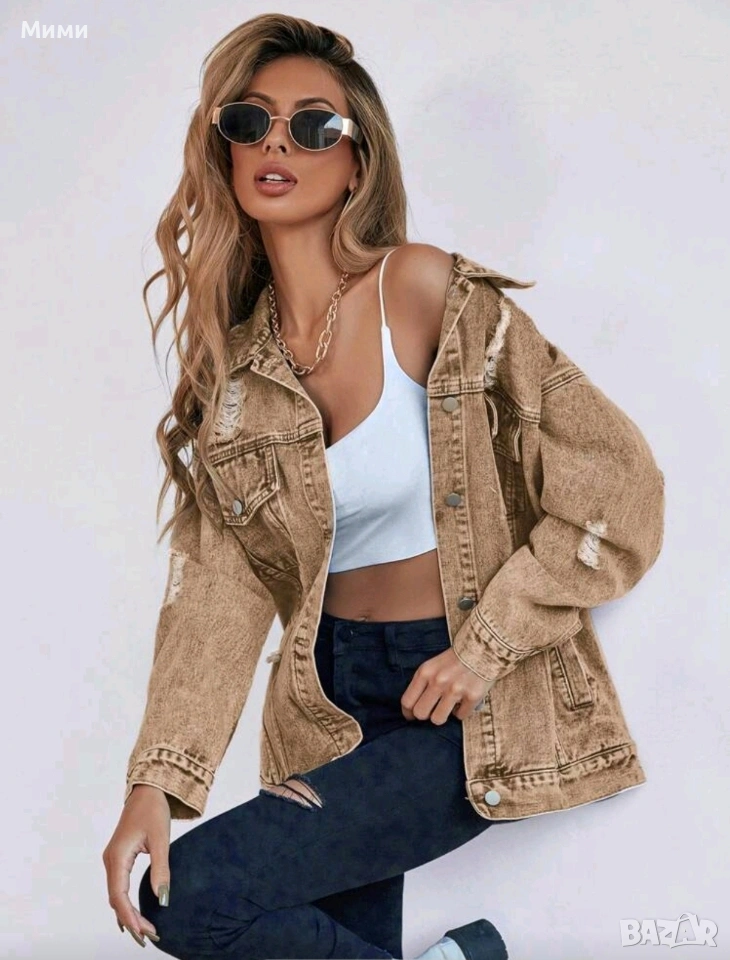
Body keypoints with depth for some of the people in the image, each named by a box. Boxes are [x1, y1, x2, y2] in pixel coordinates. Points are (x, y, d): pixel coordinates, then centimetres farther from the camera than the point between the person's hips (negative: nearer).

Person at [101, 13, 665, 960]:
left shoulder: (428, 293, -13)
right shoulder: (234, 358, 3)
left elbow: (619, 487, -12)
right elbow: (219, 580, -4)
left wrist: (485, 646, -14)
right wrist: (157, 777, -16)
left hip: (464, 706, -5)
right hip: (335, 697, 5)